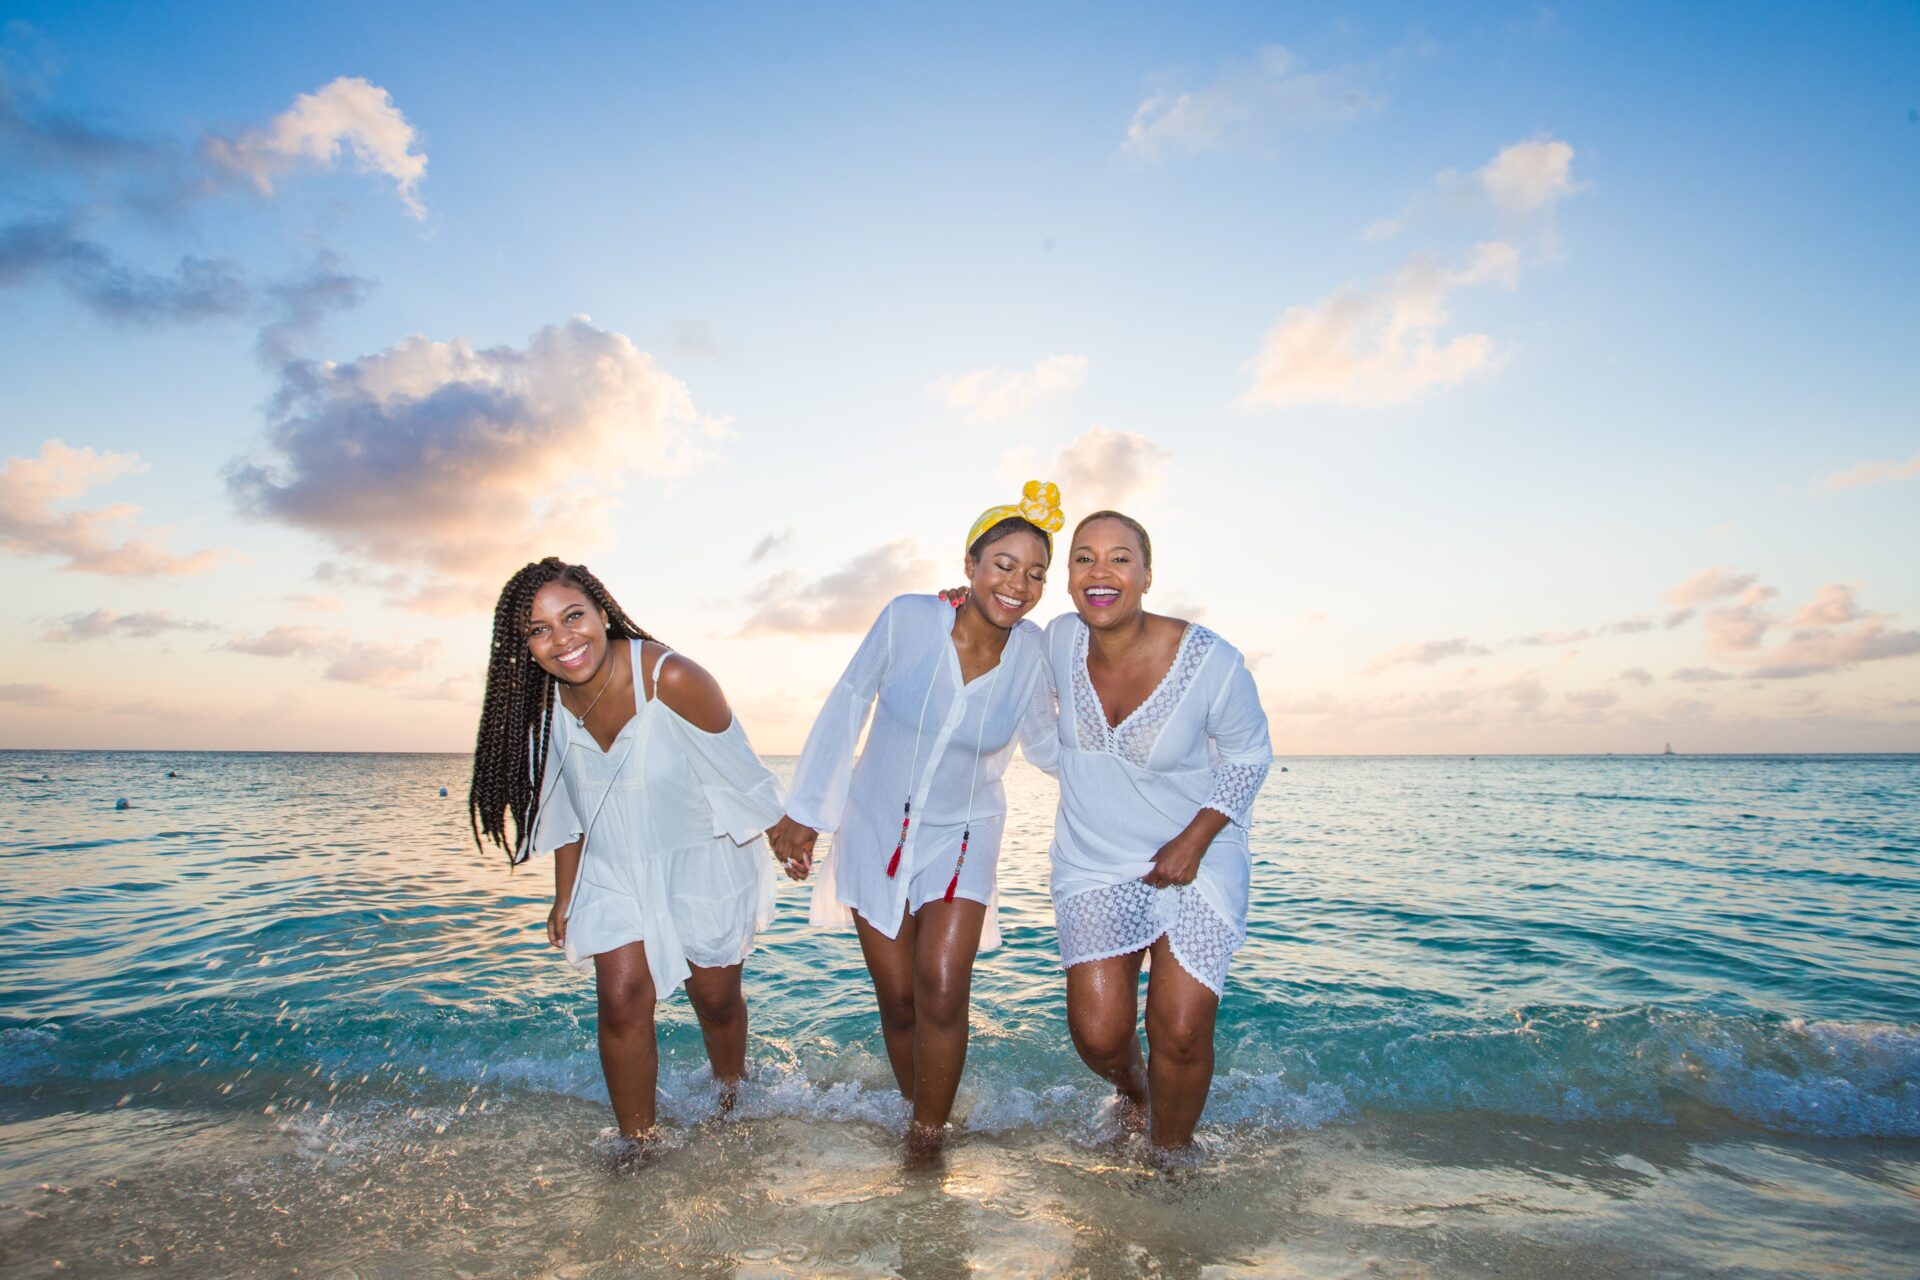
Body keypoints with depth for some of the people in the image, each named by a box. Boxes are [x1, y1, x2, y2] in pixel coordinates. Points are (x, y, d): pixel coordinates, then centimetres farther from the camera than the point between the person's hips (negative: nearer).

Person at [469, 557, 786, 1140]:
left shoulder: (672, 679, -29)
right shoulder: (544, 700, -11)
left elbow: (739, 774, -17)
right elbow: (566, 807, 4)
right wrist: (565, 896, 10)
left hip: (701, 864, -3)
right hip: (614, 873, 4)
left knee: (716, 1000, 11)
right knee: (621, 1000, -5)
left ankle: (731, 1107, 41)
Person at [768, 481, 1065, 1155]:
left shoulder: (1030, 652, -11)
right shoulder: (908, 619, -17)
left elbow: (1046, 744, 5)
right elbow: (847, 705, -6)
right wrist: (805, 811, -2)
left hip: (961, 838, 0)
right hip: (876, 830, 0)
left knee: (942, 991, -12)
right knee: (897, 998, 8)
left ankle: (928, 1138, 10)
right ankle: (915, 1111, 34)